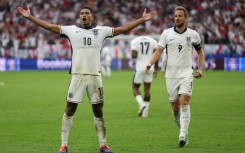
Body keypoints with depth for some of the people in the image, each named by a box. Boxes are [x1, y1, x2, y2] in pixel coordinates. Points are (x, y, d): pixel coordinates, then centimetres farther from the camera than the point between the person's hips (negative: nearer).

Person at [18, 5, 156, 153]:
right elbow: (50, 26, 6)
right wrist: (30, 17, 3)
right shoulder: (72, 30, 5)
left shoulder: (102, 30, 7)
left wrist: (142, 19, 9)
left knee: (98, 111, 7)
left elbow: (123, 28, 11)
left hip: (95, 76, 1)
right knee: (70, 110, -2)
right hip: (77, 75, -1)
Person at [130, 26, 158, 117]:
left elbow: (133, 55, -14)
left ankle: (141, 104, -13)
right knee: (147, 89, 10)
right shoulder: (153, 41, 6)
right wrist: (156, 69, 11)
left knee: (135, 87, 11)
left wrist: (132, 55, 10)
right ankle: (145, 112, 8)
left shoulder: (135, 41, -3)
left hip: (140, 68, -3)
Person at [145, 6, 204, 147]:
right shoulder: (167, 33, 2)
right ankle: (184, 130, 26)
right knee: (175, 107, 5)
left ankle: (183, 135, -24)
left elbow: (200, 52, 15)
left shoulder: (193, 35, 2)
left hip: (186, 73, -2)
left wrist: (200, 69, 3)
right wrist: (150, 63, -20)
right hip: (171, 75, 2)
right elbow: (159, 51, -2)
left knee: (184, 102, -19)